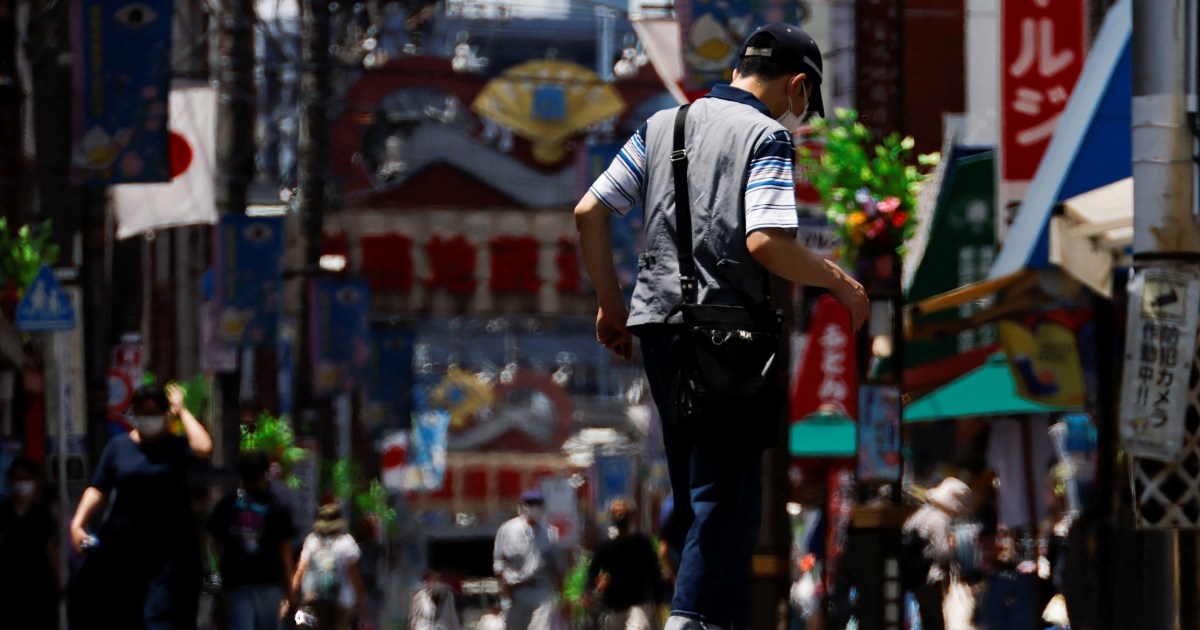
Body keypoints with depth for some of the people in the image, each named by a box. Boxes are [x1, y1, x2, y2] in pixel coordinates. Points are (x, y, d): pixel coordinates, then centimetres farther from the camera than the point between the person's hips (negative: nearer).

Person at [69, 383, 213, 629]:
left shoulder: (176, 446, 1)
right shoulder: (118, 446, 9)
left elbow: (203, 448, -21)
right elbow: (98, 489, 6)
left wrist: (182, 412, -9)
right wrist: (77, 523, -8)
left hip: (169, 548, -3)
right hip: (123, 544, 3)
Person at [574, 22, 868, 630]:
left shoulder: (662, 124, 15)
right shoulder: (767, 136, -5)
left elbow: (588, 211, 11)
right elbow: (764, 242, -19)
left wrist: (610, 303, 18)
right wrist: (839, 281, -4)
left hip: (656, 326, 7)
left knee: (694, 483, 16)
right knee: (727, 489, -4)